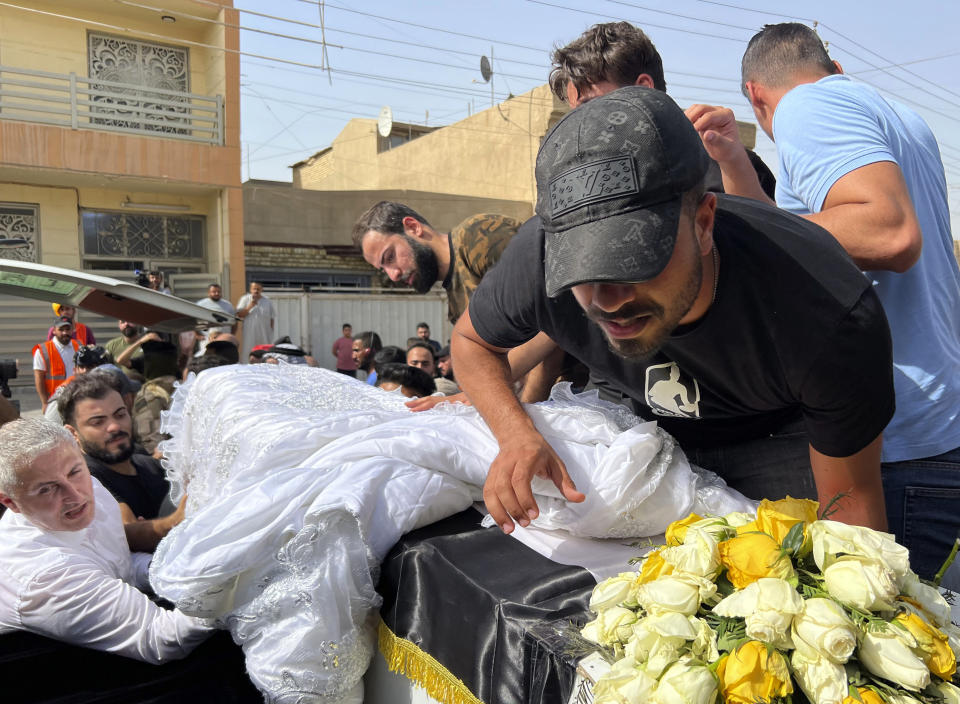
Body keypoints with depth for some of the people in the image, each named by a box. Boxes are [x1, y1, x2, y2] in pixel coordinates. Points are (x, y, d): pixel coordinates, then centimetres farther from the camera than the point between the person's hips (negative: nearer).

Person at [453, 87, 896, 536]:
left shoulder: (833, 318, -38)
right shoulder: (539, 257, -34)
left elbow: (850, 498, -23)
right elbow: (471, 340, -11)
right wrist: (516, 434, -29)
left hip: (777, 437, -1)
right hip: (653, 429, 2)